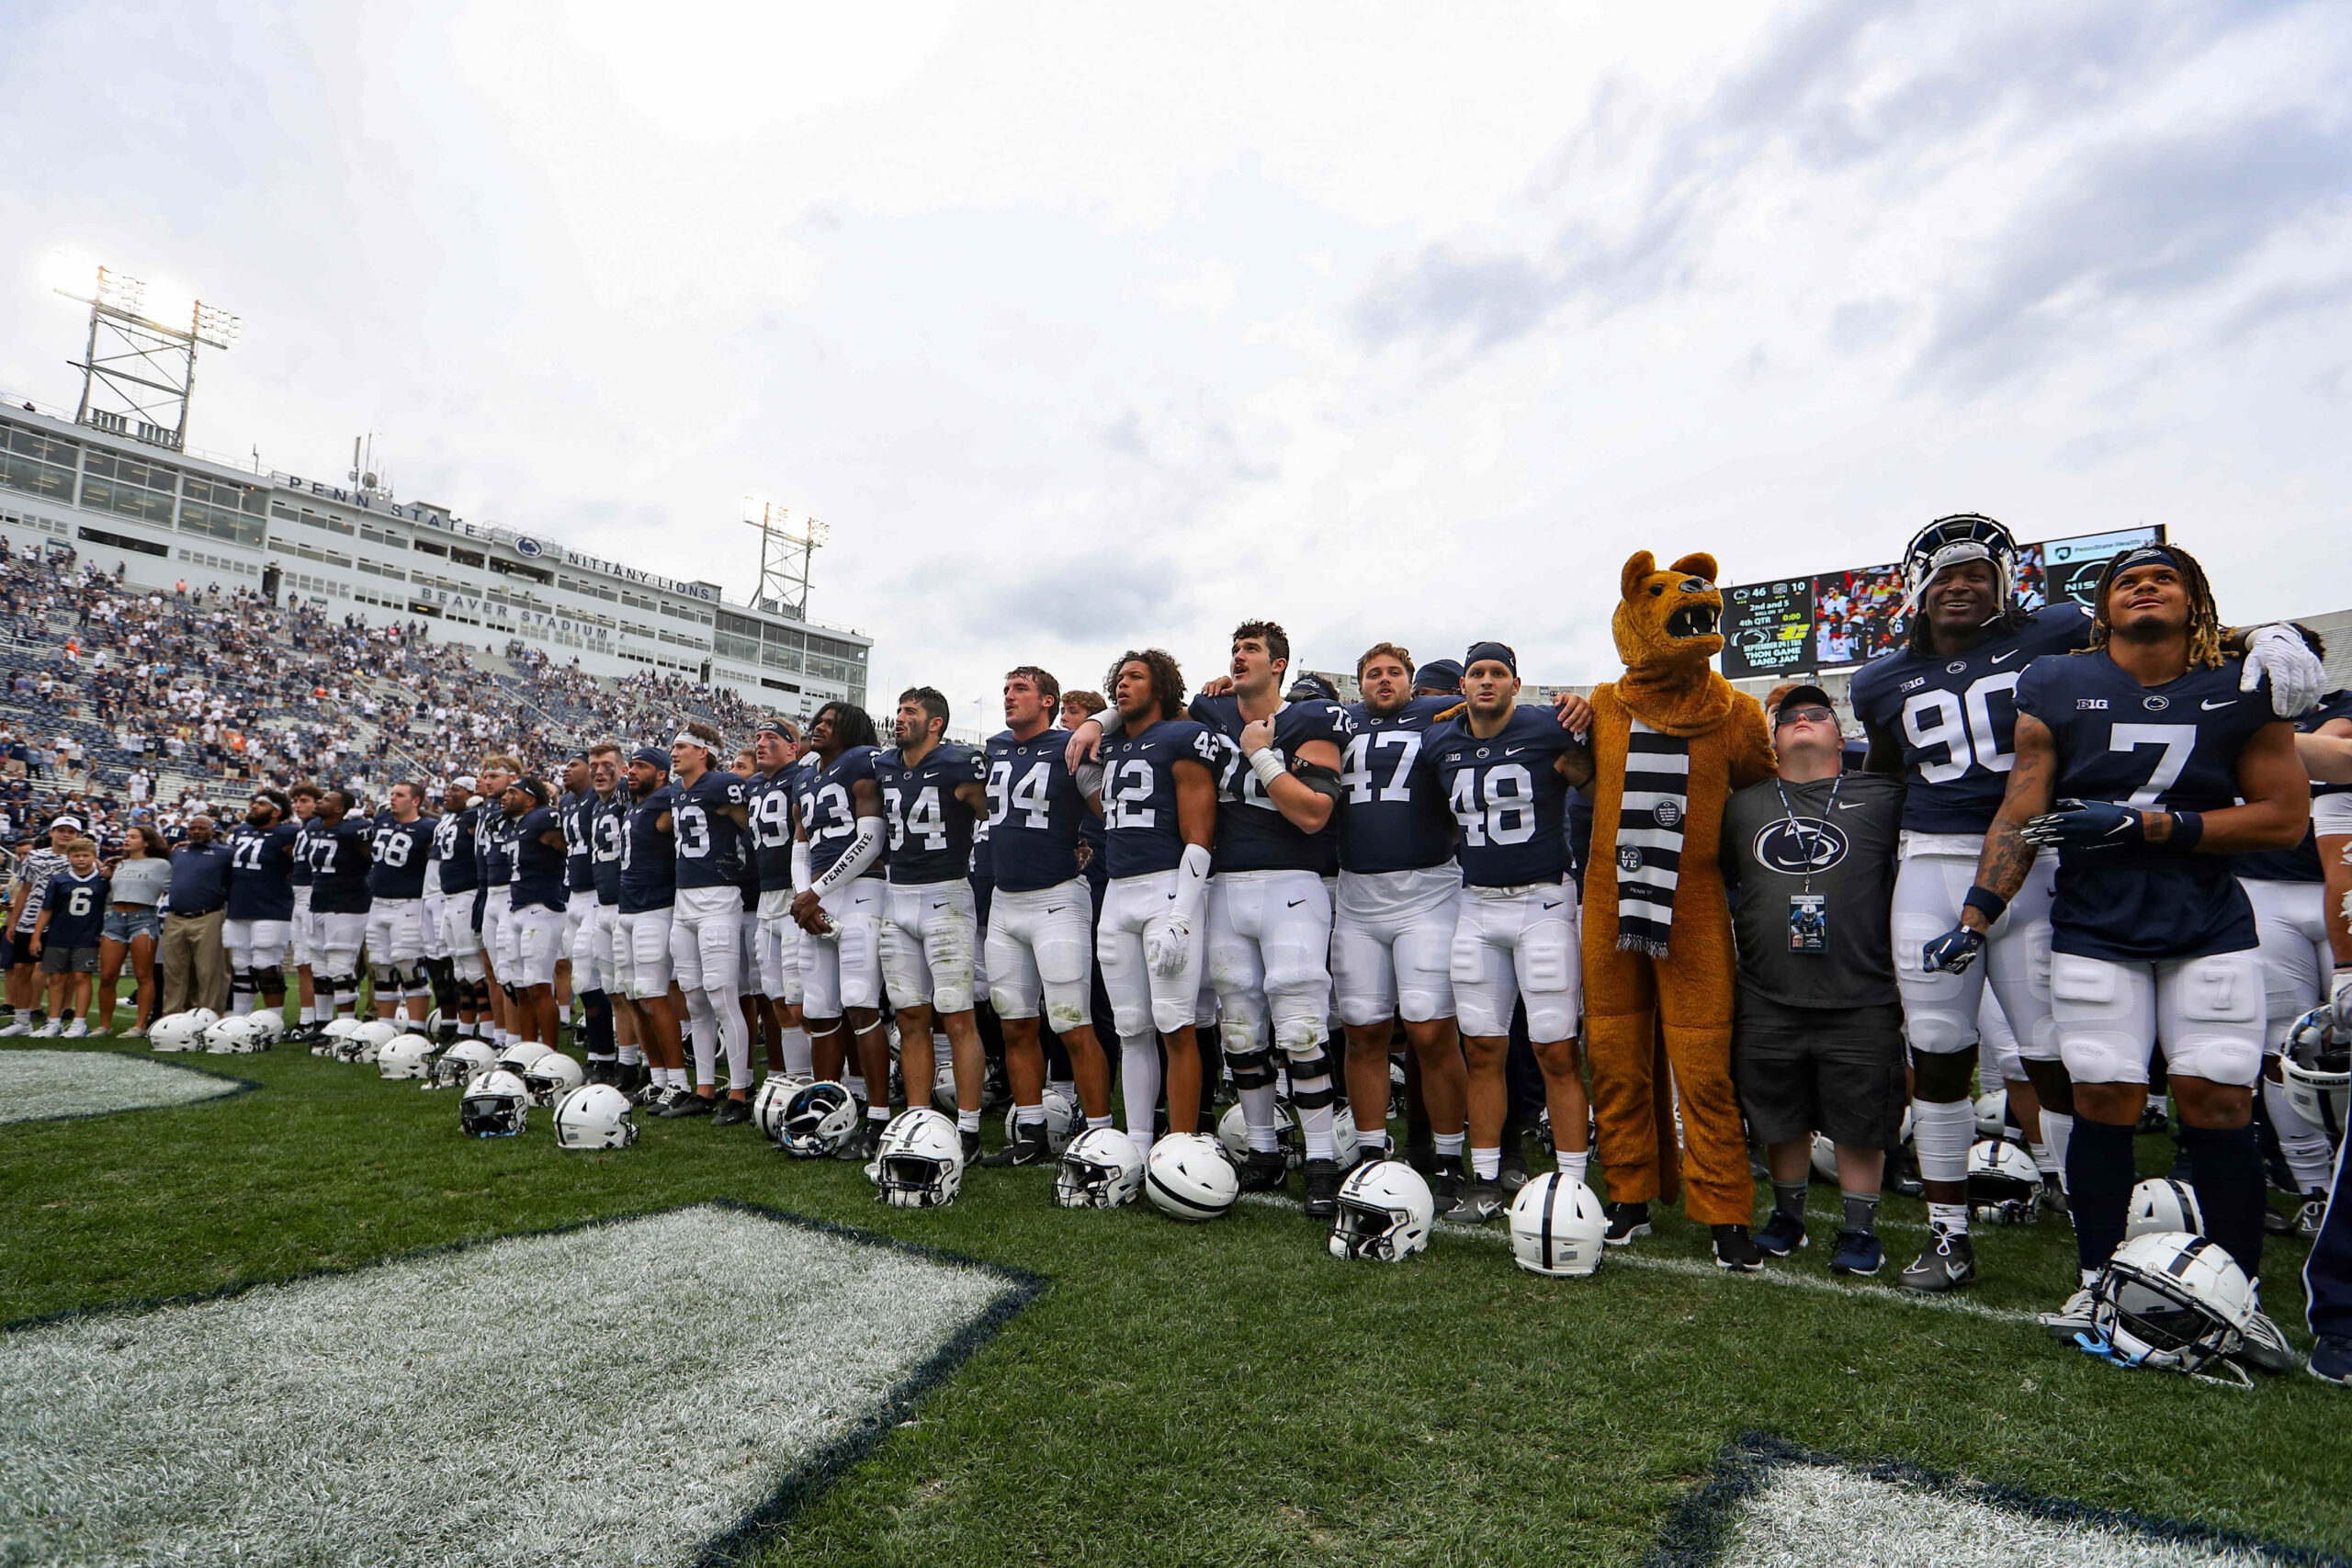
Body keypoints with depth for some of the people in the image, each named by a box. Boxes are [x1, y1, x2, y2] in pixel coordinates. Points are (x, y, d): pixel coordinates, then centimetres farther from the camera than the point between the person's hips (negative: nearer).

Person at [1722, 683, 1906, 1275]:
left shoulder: (1882, 797, 3)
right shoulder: (1742, 805, 10)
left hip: (1860, 1002, -2)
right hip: (1768, 1003, 2)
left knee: (1860, 1121, 9)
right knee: (1780, 1120, 13)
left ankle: (1861, 1227, 27)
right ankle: (1788, 1214, 33)